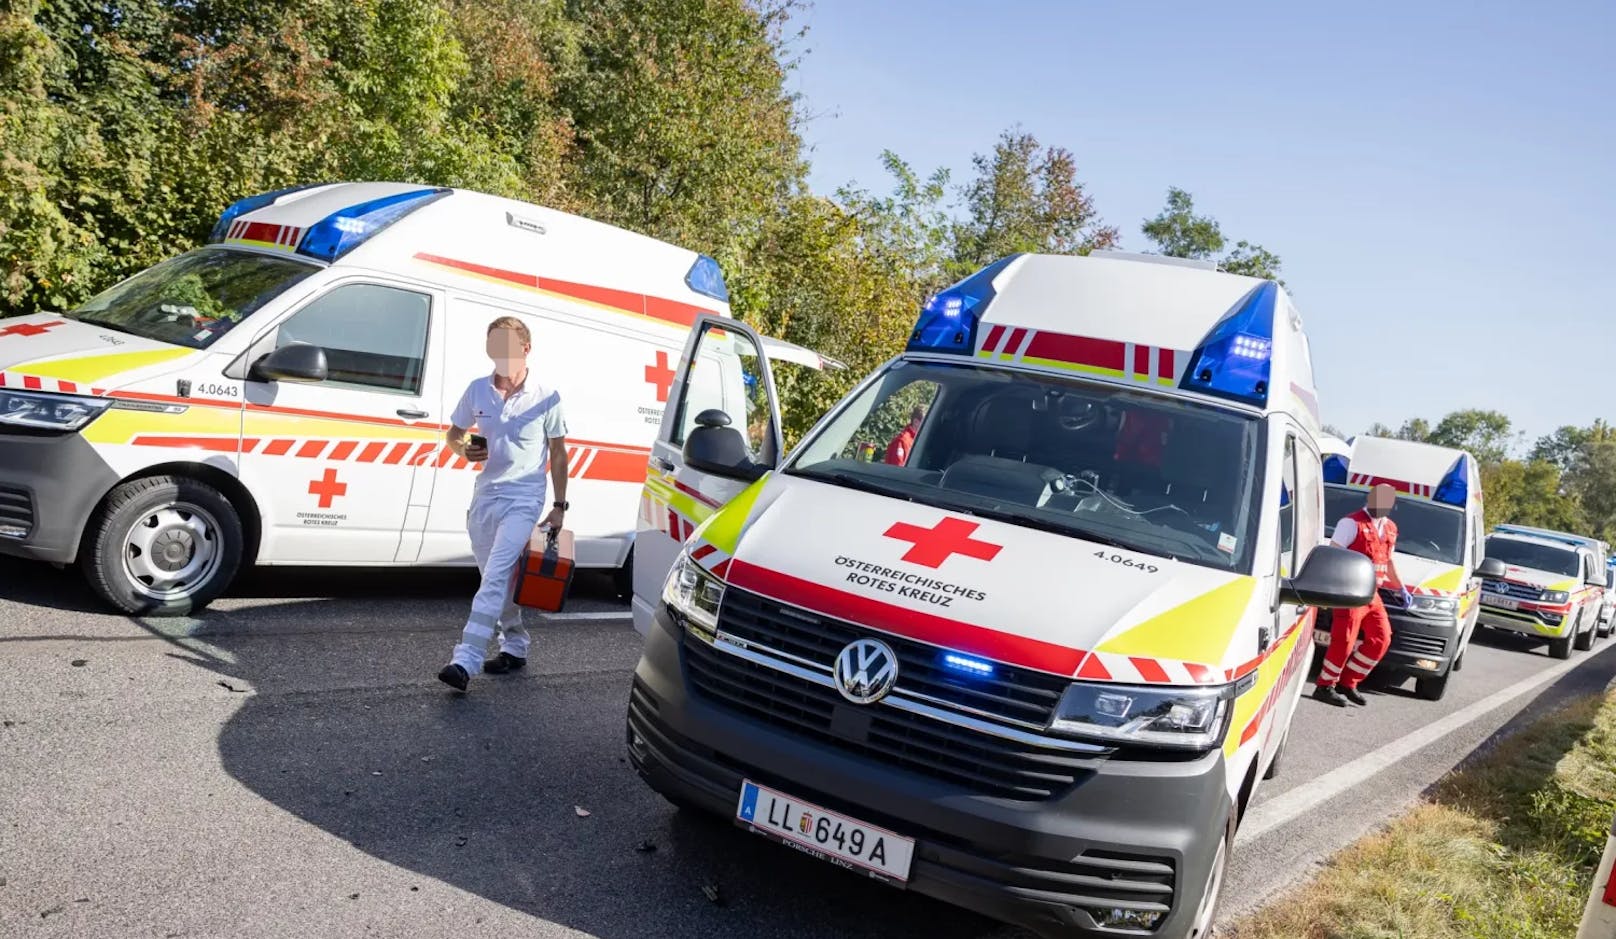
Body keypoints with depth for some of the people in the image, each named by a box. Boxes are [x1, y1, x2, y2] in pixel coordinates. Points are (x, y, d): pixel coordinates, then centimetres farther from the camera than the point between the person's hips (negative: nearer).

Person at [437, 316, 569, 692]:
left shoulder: (546, 398, -7)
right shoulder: (477, 390, 2)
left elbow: (558, 454, 2)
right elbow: (452, 435, 14)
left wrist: (559, 506, 2)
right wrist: (464, 450, -10)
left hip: (523, 499, -5)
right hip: (484, 495, 5)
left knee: (495, 577, -16)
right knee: (499, 580, 14)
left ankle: (466, 660, -19)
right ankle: (515, 647, 31)